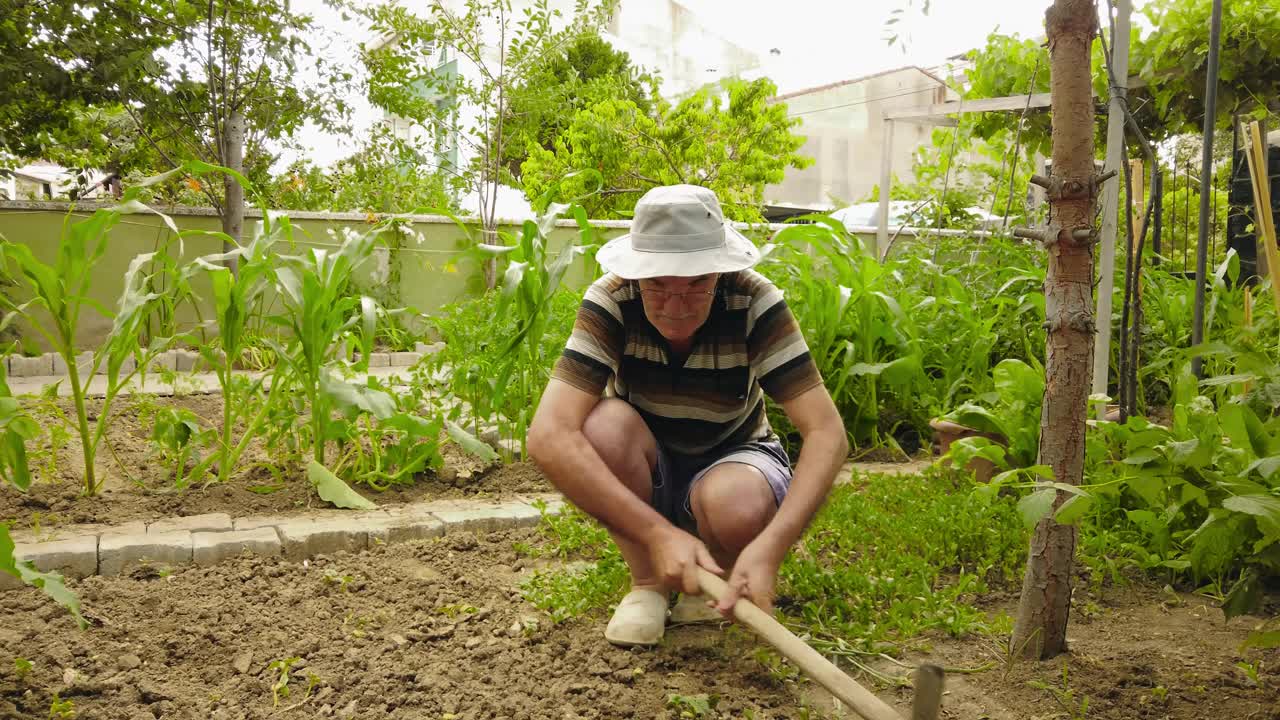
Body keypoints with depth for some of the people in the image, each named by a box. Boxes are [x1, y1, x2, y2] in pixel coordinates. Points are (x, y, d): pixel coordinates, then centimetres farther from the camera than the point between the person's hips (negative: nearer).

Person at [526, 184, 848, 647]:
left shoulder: (756, 304, -25)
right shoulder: (610, 302, -26)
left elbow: (827, 432, -30)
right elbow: (547, 436, -36)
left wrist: (770, 547, -45)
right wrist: (658, 533, -45)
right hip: (641, 477, 1)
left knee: (738, 506, -36)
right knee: (606, 423, -33)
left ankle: (714, 580, 1)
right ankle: (646, 582, -8)